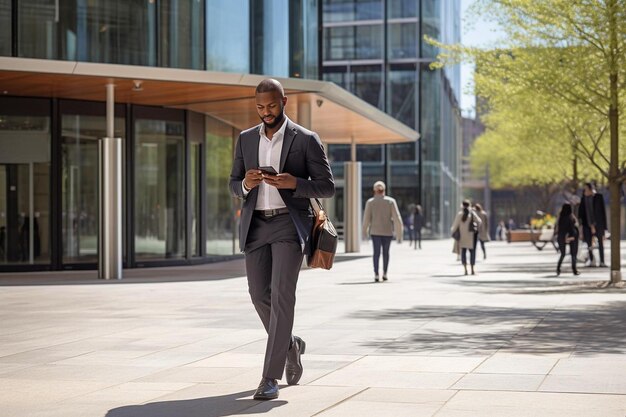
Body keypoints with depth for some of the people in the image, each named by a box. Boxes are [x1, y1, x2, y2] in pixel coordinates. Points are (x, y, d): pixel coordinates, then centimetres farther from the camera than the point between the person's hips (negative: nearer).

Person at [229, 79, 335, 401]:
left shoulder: (306, 140, -2)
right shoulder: (246, 139, 10)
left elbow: (327, 187, -3)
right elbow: (234, 185, 13)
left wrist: (294, 183, -20)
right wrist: (246, 184, -11)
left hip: (290, 223, -5)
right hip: (255, 225, 5)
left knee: (281, 295, -15)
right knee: (260, 295, 8)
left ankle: (270, 377, -13)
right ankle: (290, 345, 36)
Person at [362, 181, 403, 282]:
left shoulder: (370, 202, -2)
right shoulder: (391, 201, -1)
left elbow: (366, 218, -3)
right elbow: (397, 218, -6)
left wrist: (365, 231, 12)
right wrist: (399, 234, -3)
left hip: (375, 231, -1)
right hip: (388, 231, 1)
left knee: (376, 252, 3)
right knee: (386, 252, 18)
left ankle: (376, 274, -10)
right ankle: (385, 273, 24)